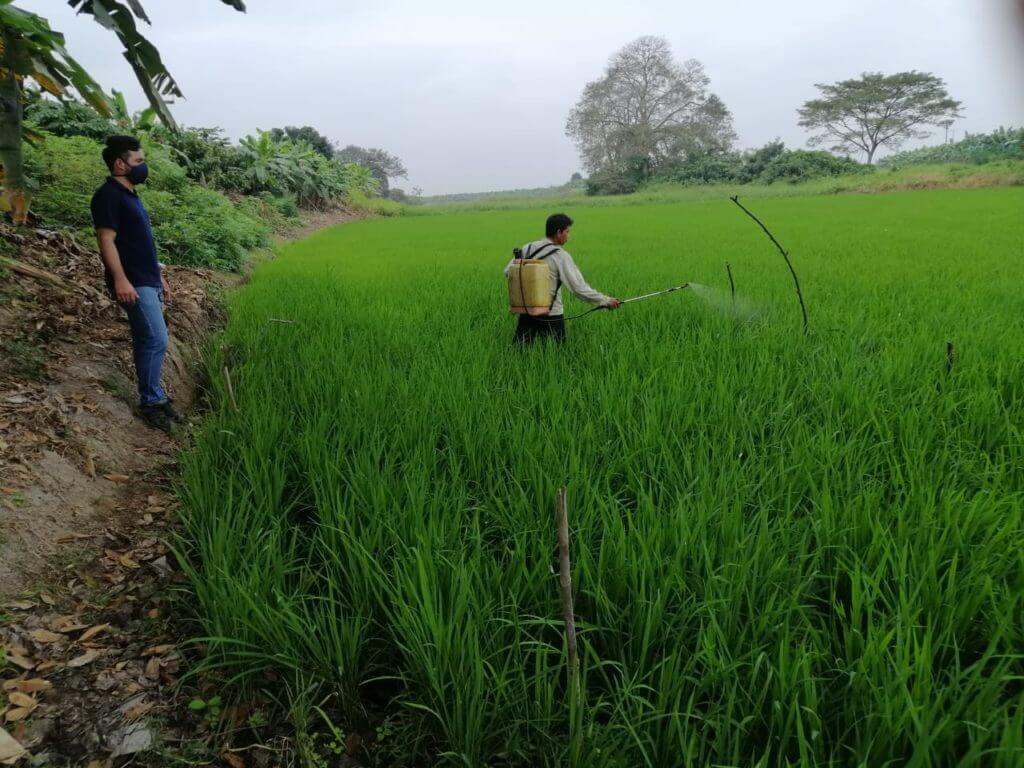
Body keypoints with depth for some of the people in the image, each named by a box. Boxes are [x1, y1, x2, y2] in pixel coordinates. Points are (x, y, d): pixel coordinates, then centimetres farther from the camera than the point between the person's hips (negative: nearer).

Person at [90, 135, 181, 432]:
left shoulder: (130, 194, 18)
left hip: (147, 280, 10)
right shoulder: (108, 195, -11)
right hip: (133, 283, -10)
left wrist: (158, 275, 23)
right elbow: (107, 240, -18)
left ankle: (154, 395, 21)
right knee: (156, 340, -12)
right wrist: (120, 279, -25)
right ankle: (151, 402, -2)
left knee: (148, 341, 13)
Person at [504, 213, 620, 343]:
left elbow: (508, 272, 9)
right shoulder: (561, 255, -11)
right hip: (551, 316, -5)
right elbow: (580, 288, -14)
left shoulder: (527, 248, 3)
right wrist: (606, 301, -5)